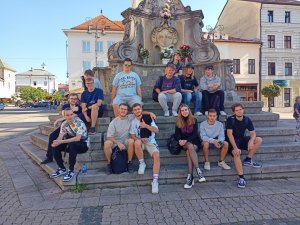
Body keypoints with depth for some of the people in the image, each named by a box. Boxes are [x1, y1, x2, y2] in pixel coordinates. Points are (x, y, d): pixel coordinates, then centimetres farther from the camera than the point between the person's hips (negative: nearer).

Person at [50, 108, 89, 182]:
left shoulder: (79, 123, -23)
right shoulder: (64, 124, -4)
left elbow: (78, 138, -34)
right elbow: (60, 137, -10)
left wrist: (62, 141, -37)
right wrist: (56, 142, -34)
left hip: (83, 144, -6)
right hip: (71, 142, 6)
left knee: (72, 145, -37)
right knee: (55, 146, -12)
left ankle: (71, 171, -23)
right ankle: (62, 168, 2)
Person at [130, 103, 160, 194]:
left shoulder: (148, 118, 2)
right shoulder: (133, 122, 4)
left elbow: (156, 130, -3)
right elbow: (132, 135, 1)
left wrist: (146, 126, -18)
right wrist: (140, 139, -18)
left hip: (151, 142, 0)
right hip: (140, 142, 0)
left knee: (156, 156, -28)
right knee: (137, 142, -37)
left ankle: (155, 180, -22)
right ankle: (142, 163, -13)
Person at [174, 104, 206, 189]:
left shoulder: (194, 120, 4)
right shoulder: (178, 122, 9)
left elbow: (195, 134, -5)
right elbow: (177, 134, 4)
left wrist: (186, 140, -21)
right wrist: (180, 140, -19)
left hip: (194, 141, -1)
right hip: (184, 143, 1)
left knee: (189, 151, -34)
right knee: (190, 146, -35)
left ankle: (190, 176, -39)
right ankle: (198, 170, -40)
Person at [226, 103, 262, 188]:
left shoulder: (247, 119, -2)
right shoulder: (230, 119, -15)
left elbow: (253, 133, -2)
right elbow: (229, 134, -22)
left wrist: (251, 141, -26)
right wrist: (235, 148, -31)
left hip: (242, 139, 6)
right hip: (233, 141, -5)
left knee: (259, 140, -12)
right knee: (236, 153, -33)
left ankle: (248, 160, -1)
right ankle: (241, 178, -28)